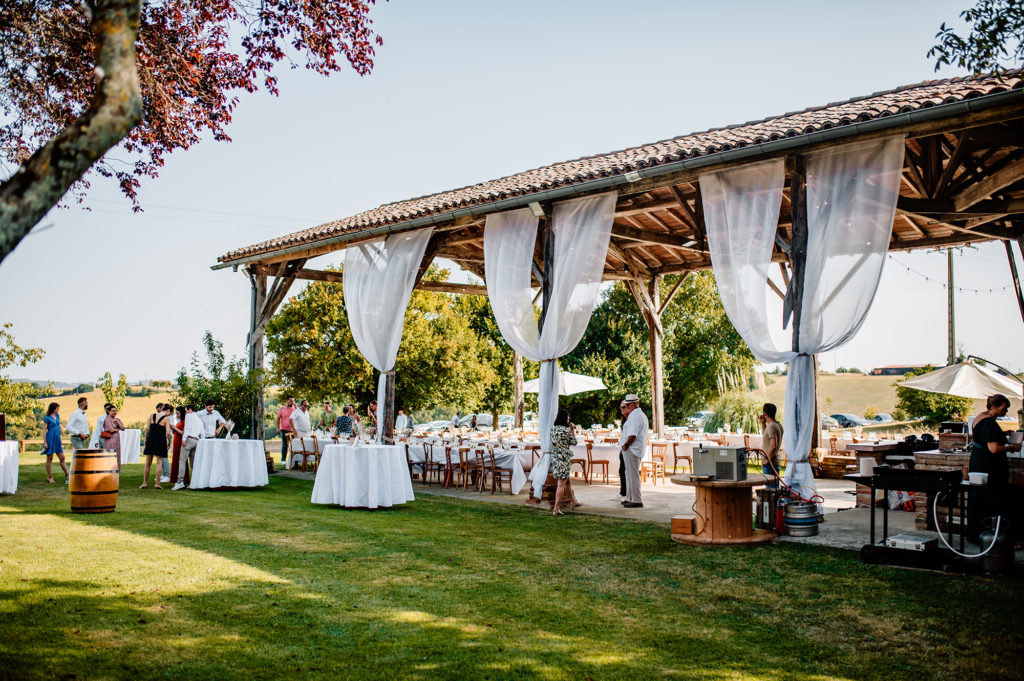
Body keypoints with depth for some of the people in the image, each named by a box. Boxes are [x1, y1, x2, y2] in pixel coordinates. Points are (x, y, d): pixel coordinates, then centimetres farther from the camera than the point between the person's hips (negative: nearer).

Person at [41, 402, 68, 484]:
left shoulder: (57, 416, 11)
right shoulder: (47, 418, -8)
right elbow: (44, 430, -9)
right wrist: (45, 442, -12)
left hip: (57, 439, 6)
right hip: (50, 439, -6)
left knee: (62, 458, 3)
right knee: (49, 458, 2)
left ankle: (67, 475, 5)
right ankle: (49, 477, 10)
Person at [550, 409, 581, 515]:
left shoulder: (553, 428, 5)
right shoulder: (566, 430, -13)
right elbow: (574, 442, -1)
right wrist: (572, 429, 7)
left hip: (554, 457, 8)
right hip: (563, 458, -8)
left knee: (567, 481, 23)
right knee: (561, 484, -4)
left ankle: (574, 501, 37)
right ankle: (556, 509, -6)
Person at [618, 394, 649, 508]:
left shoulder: (635, 416, -16)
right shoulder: (642, 415, 18)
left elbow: (632, 435, -22)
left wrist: (625, 445, -12)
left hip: (631, 451, -11)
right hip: (631, 450, 11)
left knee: (632, 475, -8)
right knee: (629, 474, 17)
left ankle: (636, 501, -6)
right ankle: (630, 498, 24)